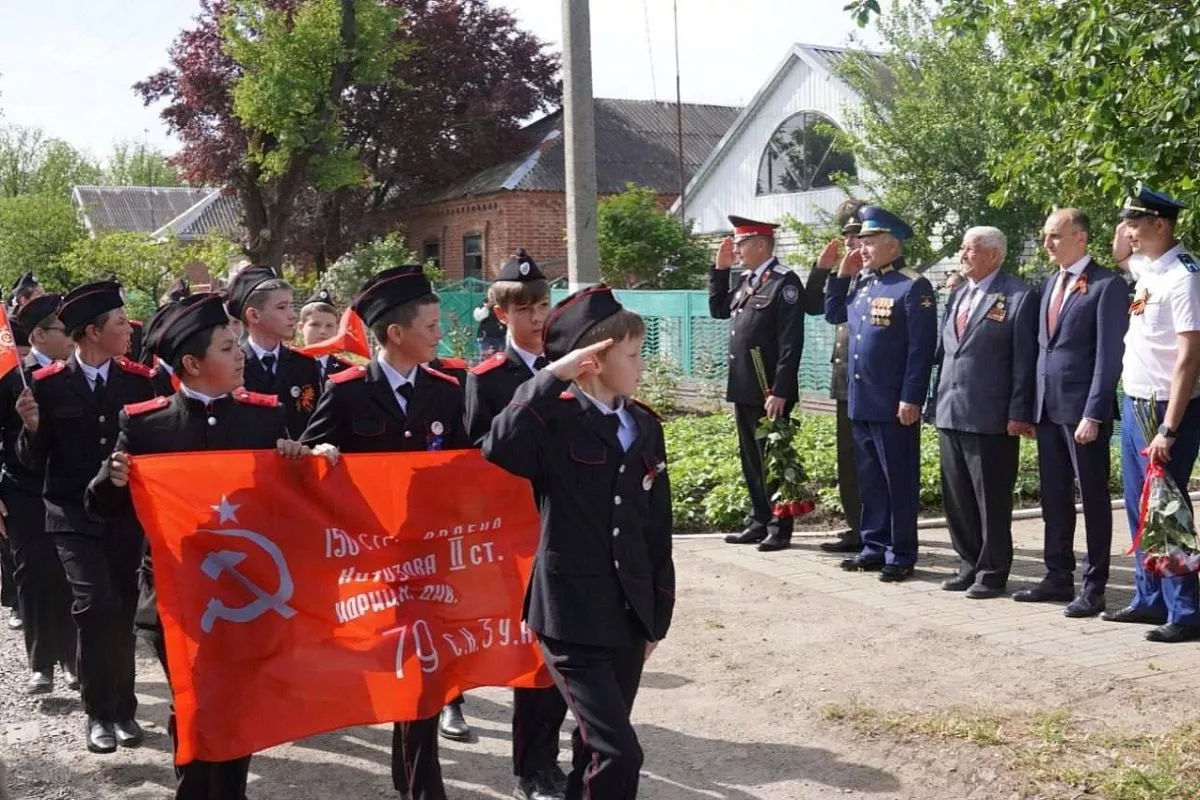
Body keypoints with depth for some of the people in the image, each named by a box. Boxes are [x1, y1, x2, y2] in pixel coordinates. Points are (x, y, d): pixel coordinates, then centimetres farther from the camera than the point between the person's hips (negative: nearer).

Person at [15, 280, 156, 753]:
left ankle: (123, 707, 27)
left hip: (126, 512, 2)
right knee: (97, 606, -16)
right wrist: (32, 427, -20)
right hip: (74, 514, -2)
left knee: (122, 611, 10)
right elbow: (33, 460, -2)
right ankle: (100, 712, 3)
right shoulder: (48, 384, -4)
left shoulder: (139, 380, 1)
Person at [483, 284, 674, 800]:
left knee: (596, 745, 17)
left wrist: (657, 613, 12)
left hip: (628, 613, 6)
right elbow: (499, 451, -32)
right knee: (618, 754, -11)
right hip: (572, 613, -6)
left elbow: (657, 527, 12)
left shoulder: (645, 426, 9)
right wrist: (552, 377, -25)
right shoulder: (556, 420, -9)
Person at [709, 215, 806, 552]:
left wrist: (779, 392, -22)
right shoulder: (745, 280, 12)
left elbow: (791, 341, -18)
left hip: (768, 391, -8)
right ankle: (759, 523, 23)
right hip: (743, 388, 8)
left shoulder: (784, 281, -13)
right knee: (751, 460, 14)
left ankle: (780, 528, 9)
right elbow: (718, 309, 22)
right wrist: (720, 269, 11)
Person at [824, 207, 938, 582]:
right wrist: (841, 275, 10)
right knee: (869, 480, 14)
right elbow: (833, 315, 22)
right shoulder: (862, 283, 13)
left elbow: (921, 348, -15)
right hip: (861, 402, 8)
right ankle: (874, 547, 24)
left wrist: (911, 398, -19)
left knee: (899, 482, 2)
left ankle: (901, 555, 10)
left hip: (894, 405, -8)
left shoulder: (913, 287, -11)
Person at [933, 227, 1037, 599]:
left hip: (991, 418, -7)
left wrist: (1019, 414, -15)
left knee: (991, 499, 1)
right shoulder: (958, 294, 16)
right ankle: (969, 565, 24)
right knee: (957, 497, 13)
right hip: (950, 414, 7)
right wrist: (938, 401, 13)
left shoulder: (1018, 296, -7)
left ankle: (993, 572, 12)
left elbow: (1025, 361, -11)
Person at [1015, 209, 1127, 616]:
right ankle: (1058, 577, 23)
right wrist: (1032, 404, 10)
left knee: (1093, 498, 2)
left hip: (1082, 409, -7)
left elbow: (1109, 355, -13)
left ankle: (1094, 587, 9)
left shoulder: (1107, 285, -8)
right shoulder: (1049, 283, 15)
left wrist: (1093, 414, -17)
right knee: (1054, 498, 13)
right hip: (1047, 407, 7)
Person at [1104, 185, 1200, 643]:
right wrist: (1125, 226, 12)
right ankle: (1149, 599, 23)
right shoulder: (1145, 267, 8)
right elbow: (1119, 260, 34)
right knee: (1140, 508, 13)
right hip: (1133, 404, 9)